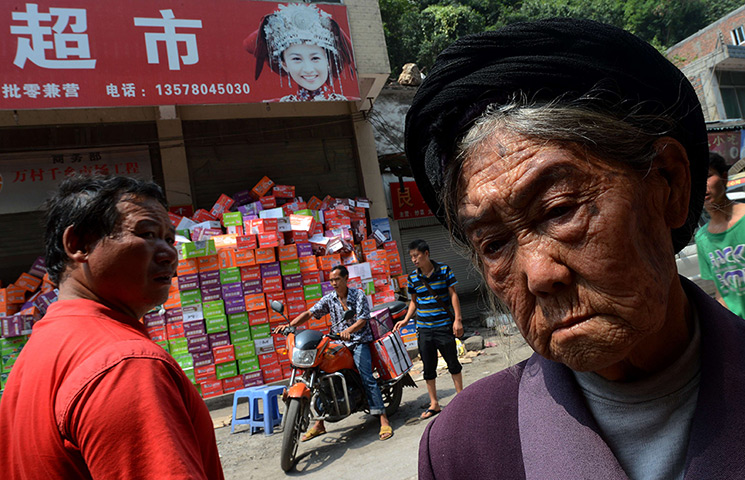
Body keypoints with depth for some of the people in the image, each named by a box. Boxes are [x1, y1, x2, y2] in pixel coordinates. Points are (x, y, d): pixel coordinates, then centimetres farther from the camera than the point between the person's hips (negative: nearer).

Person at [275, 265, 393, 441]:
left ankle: (384, 420, -15)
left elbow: (362, 320, -12)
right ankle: (319, 424, 6)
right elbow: (310, 313, -3)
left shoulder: (358, 295, -4)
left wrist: (348, 331, -32)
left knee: (367, 377, -19)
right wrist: (289, 325, -18)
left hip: (358, 341, -4)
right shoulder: (329, 299, 6)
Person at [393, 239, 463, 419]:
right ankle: (434, 404, 20)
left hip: (444, 326, -3)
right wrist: (405, 320, 1)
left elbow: (453, 294, -3)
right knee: (428, 367, 8)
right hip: (424, 329, 3)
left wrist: (457, 319, -9)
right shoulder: (413, 277, 4)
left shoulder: (444, 270, -5)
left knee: (453, 363, 8)